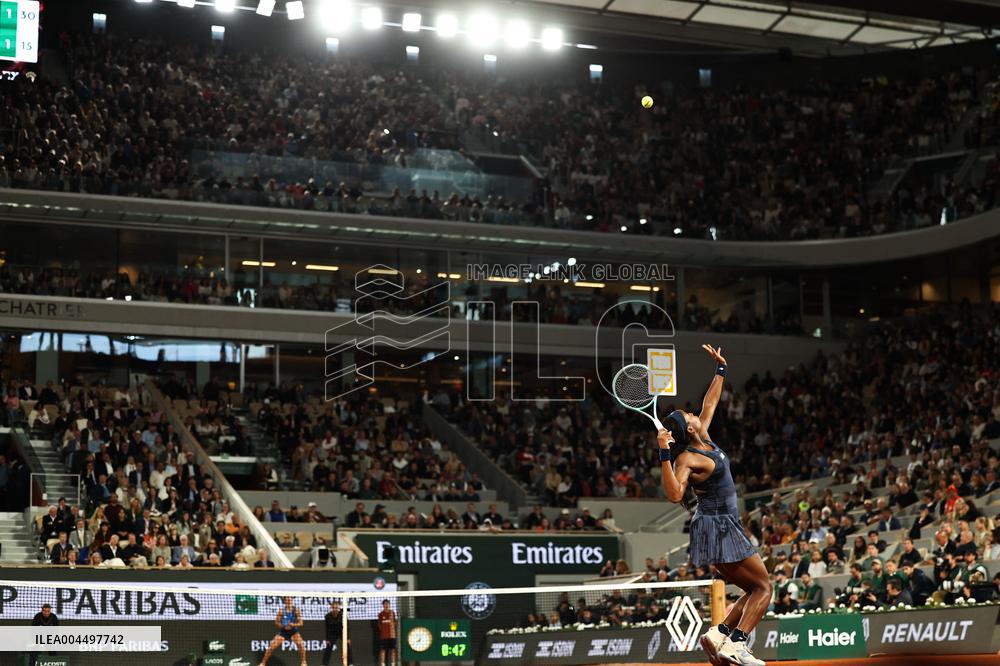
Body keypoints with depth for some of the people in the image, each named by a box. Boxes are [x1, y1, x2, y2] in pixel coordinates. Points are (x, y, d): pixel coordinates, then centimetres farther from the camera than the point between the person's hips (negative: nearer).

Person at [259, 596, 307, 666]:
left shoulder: (295, 610, -7)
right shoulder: (281, 610, -7)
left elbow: (300, 623, -7)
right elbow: (276, 622, -4)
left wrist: (293, 625, -27)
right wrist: (284, 626, -21)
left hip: (293, 631, -1)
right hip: (283, 631, 1)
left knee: (301, 644, -25)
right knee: (272, 647, -9)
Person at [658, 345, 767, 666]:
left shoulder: (703, 438, 5)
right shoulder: (687, 460, -19)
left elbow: (709, 404, 20)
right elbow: (674, 494, -35)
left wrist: (721, 370, 24)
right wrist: (664, 456, -39)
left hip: (722, 527, 9)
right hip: (718, 528, -9)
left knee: (756, 591, 10)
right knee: (763, 586, -7)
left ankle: (718, 635, 3)